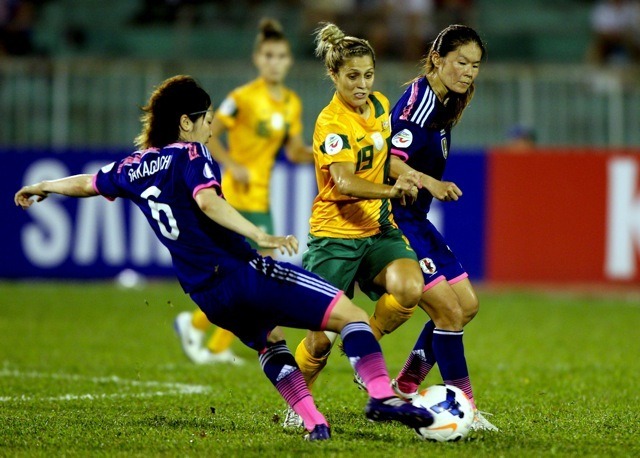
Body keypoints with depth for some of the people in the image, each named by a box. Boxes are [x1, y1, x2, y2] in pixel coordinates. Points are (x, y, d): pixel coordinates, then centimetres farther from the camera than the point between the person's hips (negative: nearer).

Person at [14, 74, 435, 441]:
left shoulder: (137, 166, 15)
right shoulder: (190, 154, -4)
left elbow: (87, 183, 33)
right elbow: (207, 201, -25)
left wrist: (42, 188, 53)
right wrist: (261, 236, -36)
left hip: (207, 296, 8)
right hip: (245, 273, -8)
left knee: (269, 339, 34)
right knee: (351, 315, -11)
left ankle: (312, 422, 19)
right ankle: (381, 397, -31)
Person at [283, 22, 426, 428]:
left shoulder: (379, 105, 5)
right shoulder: (331, 124, -17)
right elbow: (345, 182, -33)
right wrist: (390, 190, -47)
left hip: (378, 229, 5)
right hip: (335, 234, -5)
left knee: (409, 288, -26)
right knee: (323, 336, -4)